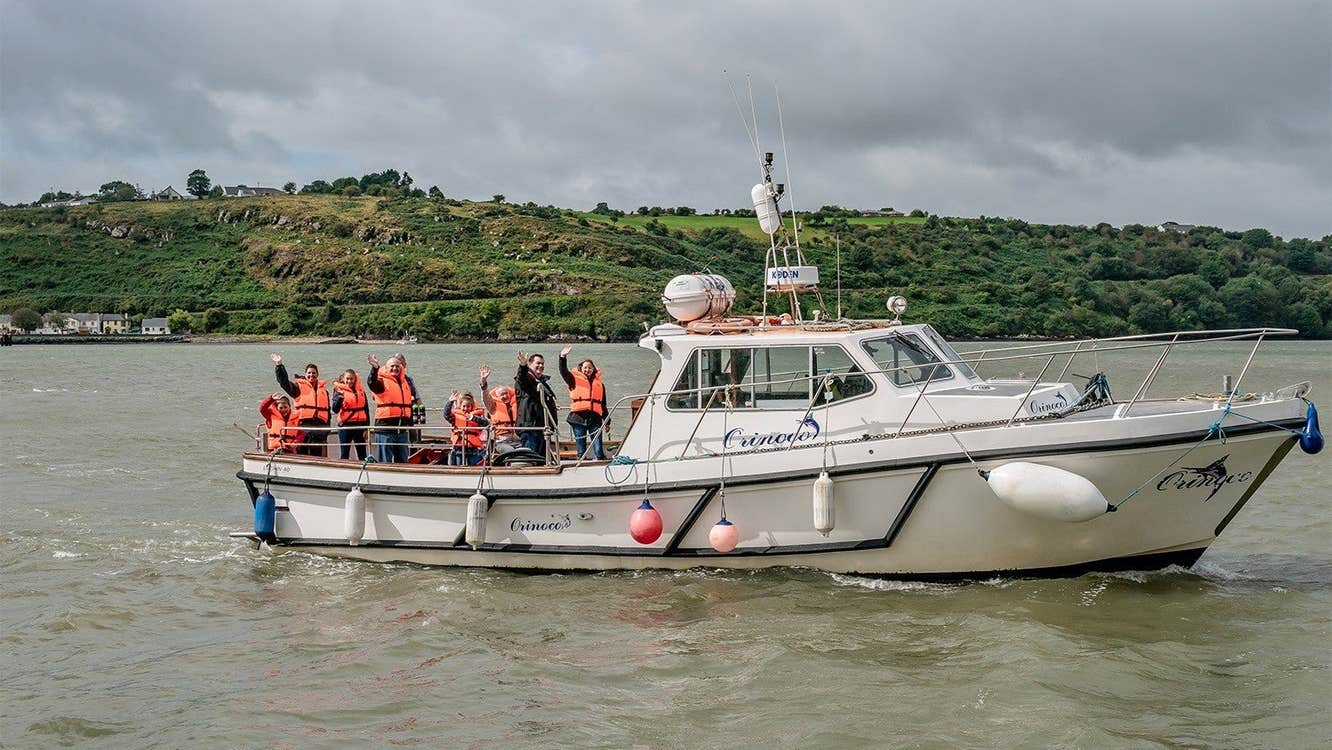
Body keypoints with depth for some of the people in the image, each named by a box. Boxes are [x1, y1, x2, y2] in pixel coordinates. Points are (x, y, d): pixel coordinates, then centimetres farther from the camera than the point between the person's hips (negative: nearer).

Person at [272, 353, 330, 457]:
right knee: (302, 454, -3)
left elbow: (327, 409, 20)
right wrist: (279, 365, -20)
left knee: (317, 455, 7)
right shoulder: (299, 386, 5)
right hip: (303, 424, -4)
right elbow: (284, 382, -10)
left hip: (320, 426, 4)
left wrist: (327, 429, 17)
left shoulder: (323, 388, 16)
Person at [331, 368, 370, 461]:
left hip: (360, 425, 3)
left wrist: (367, 427, 4)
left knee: (362, 455, 6)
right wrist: (340, 397, -27)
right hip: (345, 425, -3)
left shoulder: (361, 390, 9)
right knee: (344, 454, -1)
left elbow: (366, 410, 10)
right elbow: (335, 410, -11)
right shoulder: (339, 390, 0)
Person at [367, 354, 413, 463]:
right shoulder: (382, 381, -5)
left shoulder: (405, 382, 15)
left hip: (402, 429, 6)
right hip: (385, 428, -6)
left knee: (402, 461, 13)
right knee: (385, 462, -2)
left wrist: (410, 423, 23)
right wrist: (374, 368, -46)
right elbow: (371, 383, -29)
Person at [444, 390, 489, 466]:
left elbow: (486, 423, -12)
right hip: (459, 448, 1)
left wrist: (474, 418, -29)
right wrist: (450, 402, -23)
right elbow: (446, 415, -11)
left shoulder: (477, 414, 5)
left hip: (474, 448, -1)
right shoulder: (456, 414, 9)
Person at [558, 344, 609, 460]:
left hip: (595, 418, 1)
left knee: (598, 450, -4)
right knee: (581, 449, 1)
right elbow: (563, 371, -5)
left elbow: (603, 405, 19)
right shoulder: (575, 379, 10)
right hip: (578, 418, -1)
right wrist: (563, 357, -19)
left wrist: (607, 422, 19)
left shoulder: (599, 384, 16)